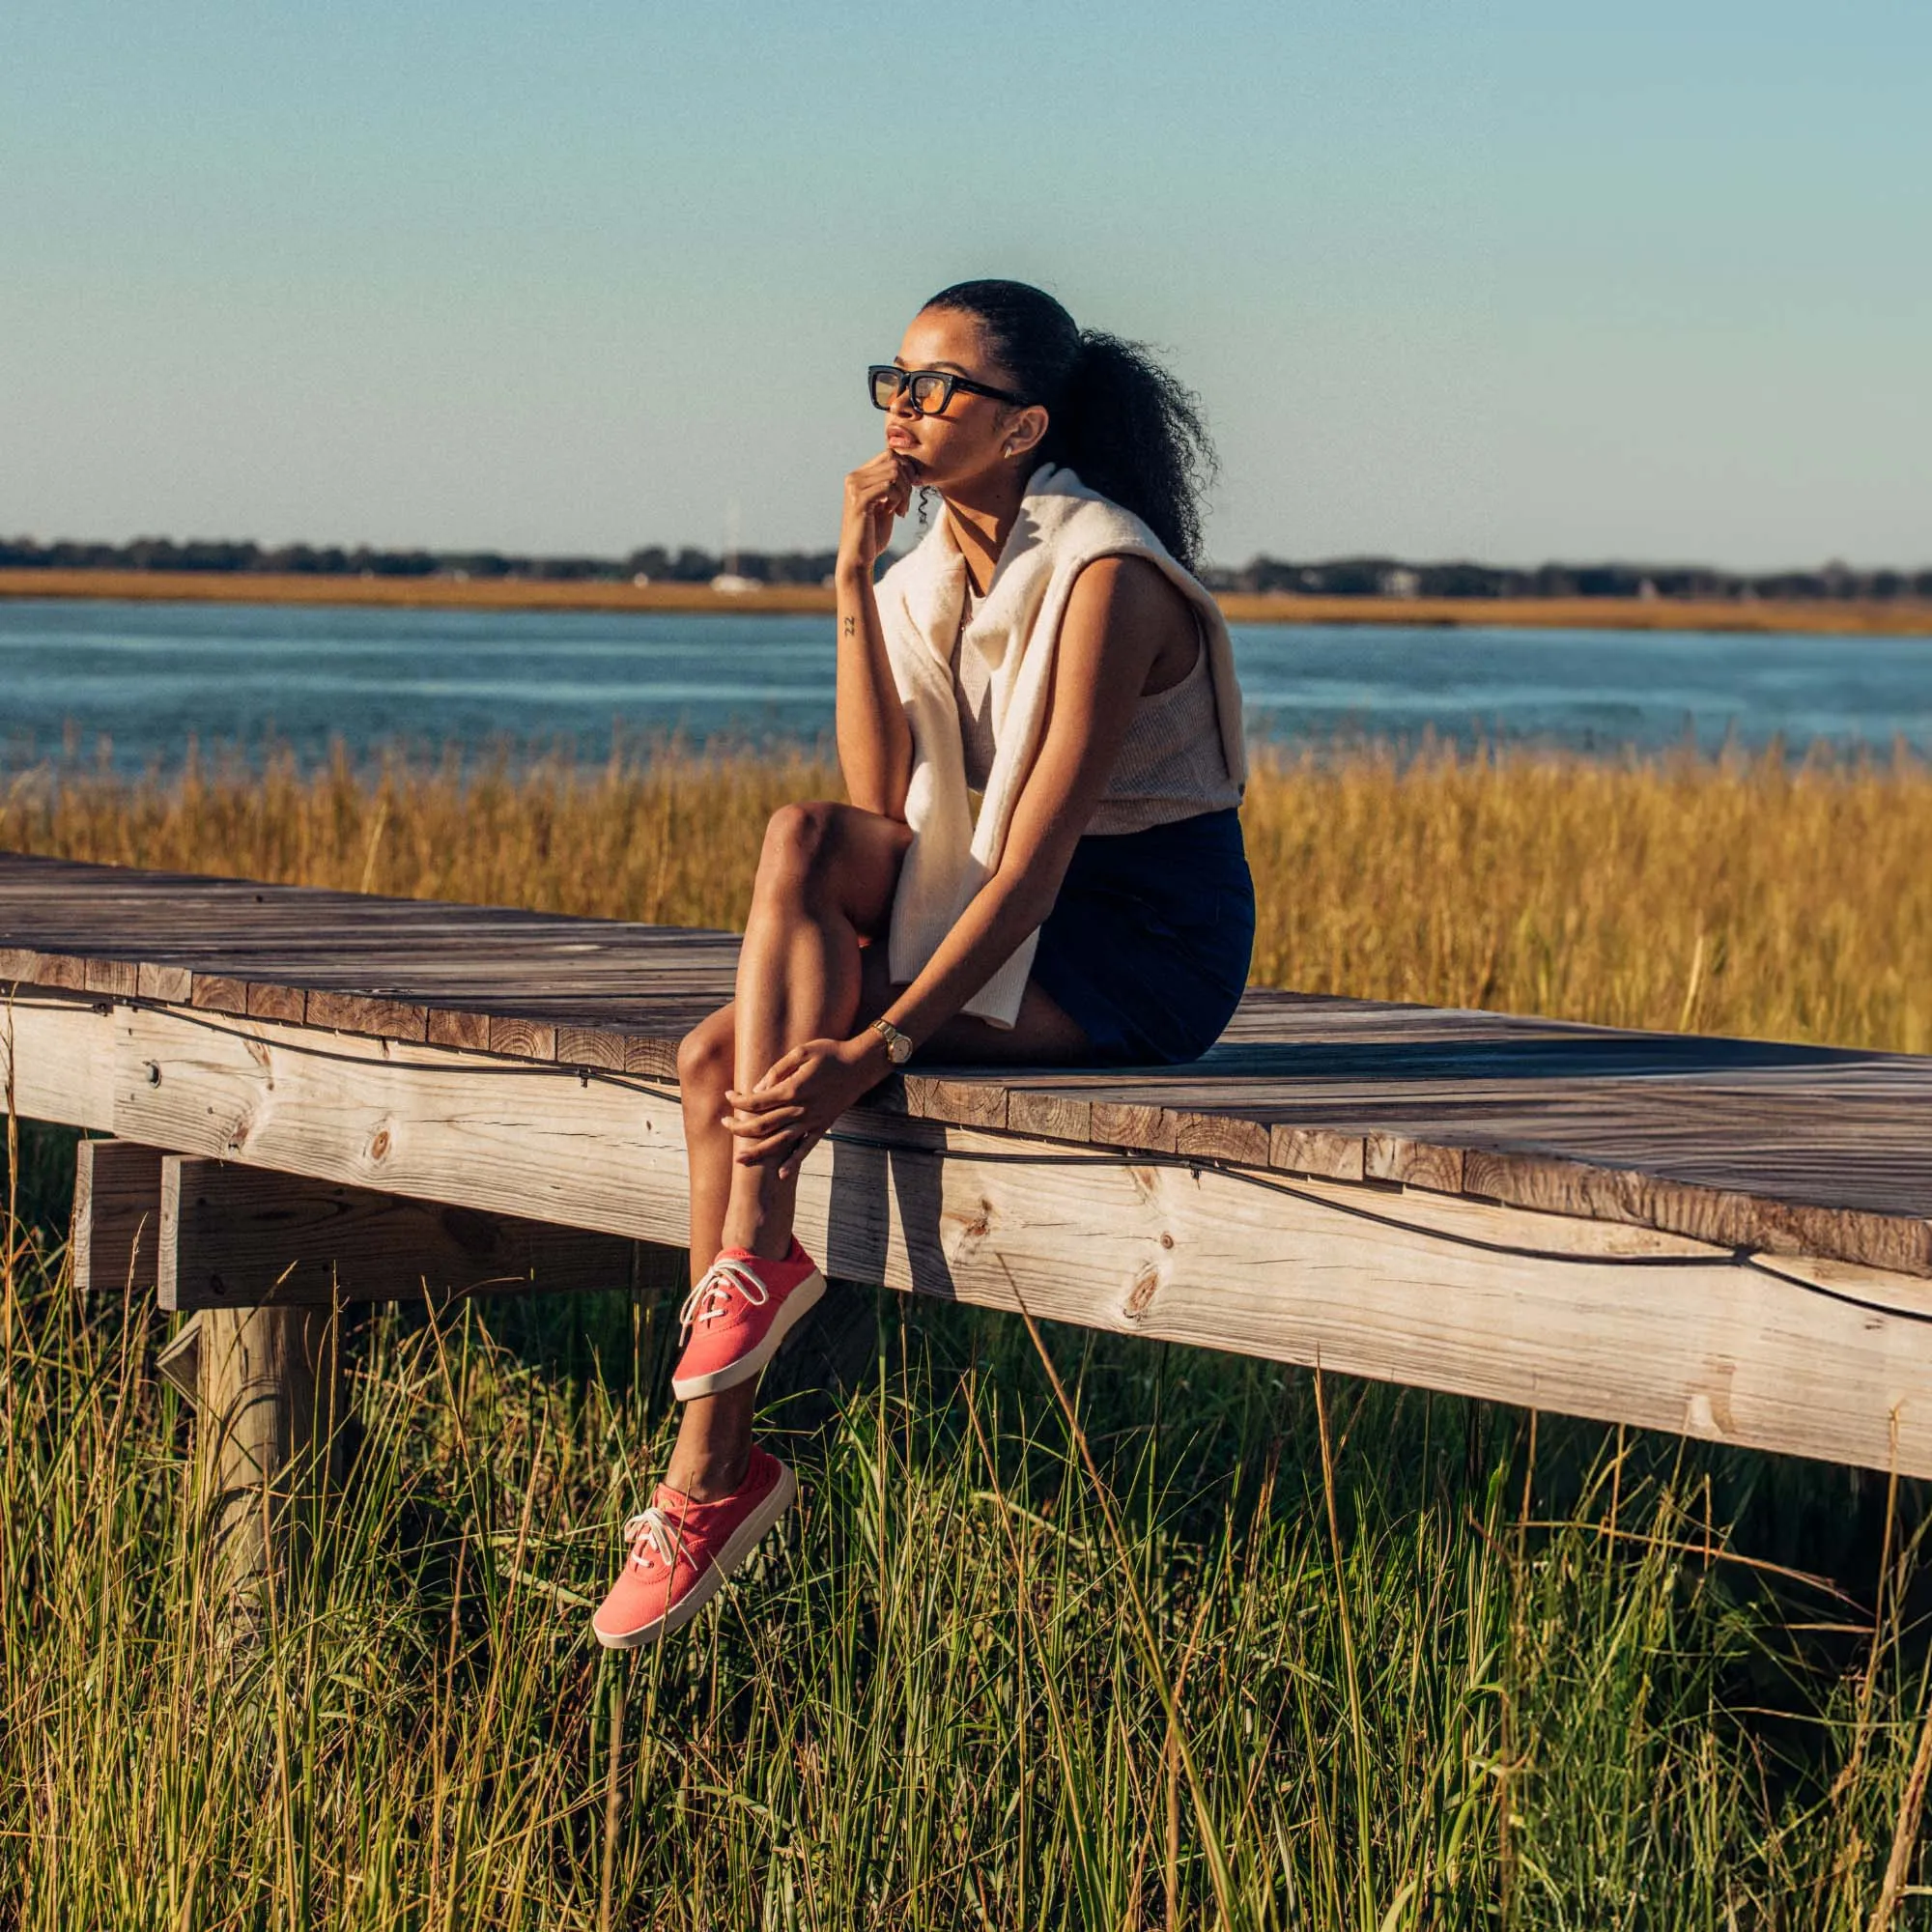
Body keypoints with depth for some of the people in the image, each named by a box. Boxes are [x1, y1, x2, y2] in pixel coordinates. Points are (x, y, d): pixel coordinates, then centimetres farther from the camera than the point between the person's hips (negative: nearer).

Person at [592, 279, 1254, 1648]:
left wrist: (875, 1046, -32)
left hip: (1145, 946, -7)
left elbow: (1034, 862, -25)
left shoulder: (1103, 581, -19)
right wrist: (854, 585, -12)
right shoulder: (931, 572, 7)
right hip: (999, 914, 7)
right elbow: (881, 802, -5)